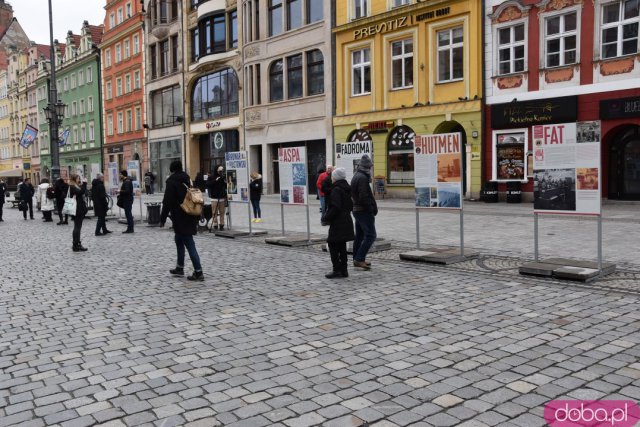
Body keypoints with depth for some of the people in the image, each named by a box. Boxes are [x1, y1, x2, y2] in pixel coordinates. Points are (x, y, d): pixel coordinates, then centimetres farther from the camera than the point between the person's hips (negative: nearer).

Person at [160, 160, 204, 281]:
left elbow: (167, 202, -14)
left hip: (180, 217, -8)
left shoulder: (171, 181, -10)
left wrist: (163, 219, -8)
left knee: (189, 244, -9)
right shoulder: (187, 180, 13)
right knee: (178, 240, 22)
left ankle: (198, 272, -10)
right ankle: (180, 268, 31)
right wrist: (196, 219, 21)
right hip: (190, 217, 8)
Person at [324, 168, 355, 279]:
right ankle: (343, 270, 18)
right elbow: (351, 206, 19)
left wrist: (327, 217, -12)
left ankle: (337, 270, -4)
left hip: (338, 223, -9)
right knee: (342, 246, 14)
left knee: (333, 245, -3)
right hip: (346, 222, 9)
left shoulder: (336, 190, -15)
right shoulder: (346, 189, 13)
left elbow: (335, 207, -23)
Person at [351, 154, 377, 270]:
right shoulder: (362, 178, -16)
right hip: (364, 211, -10)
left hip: (356, 209, 10)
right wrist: (372, 209, -14)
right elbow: (364, 197, -23)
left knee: (359, 236, 15)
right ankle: (359, 259, -13)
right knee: (370, 235, -10)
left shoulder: (356, 176, 15)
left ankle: (357, 259, 21)